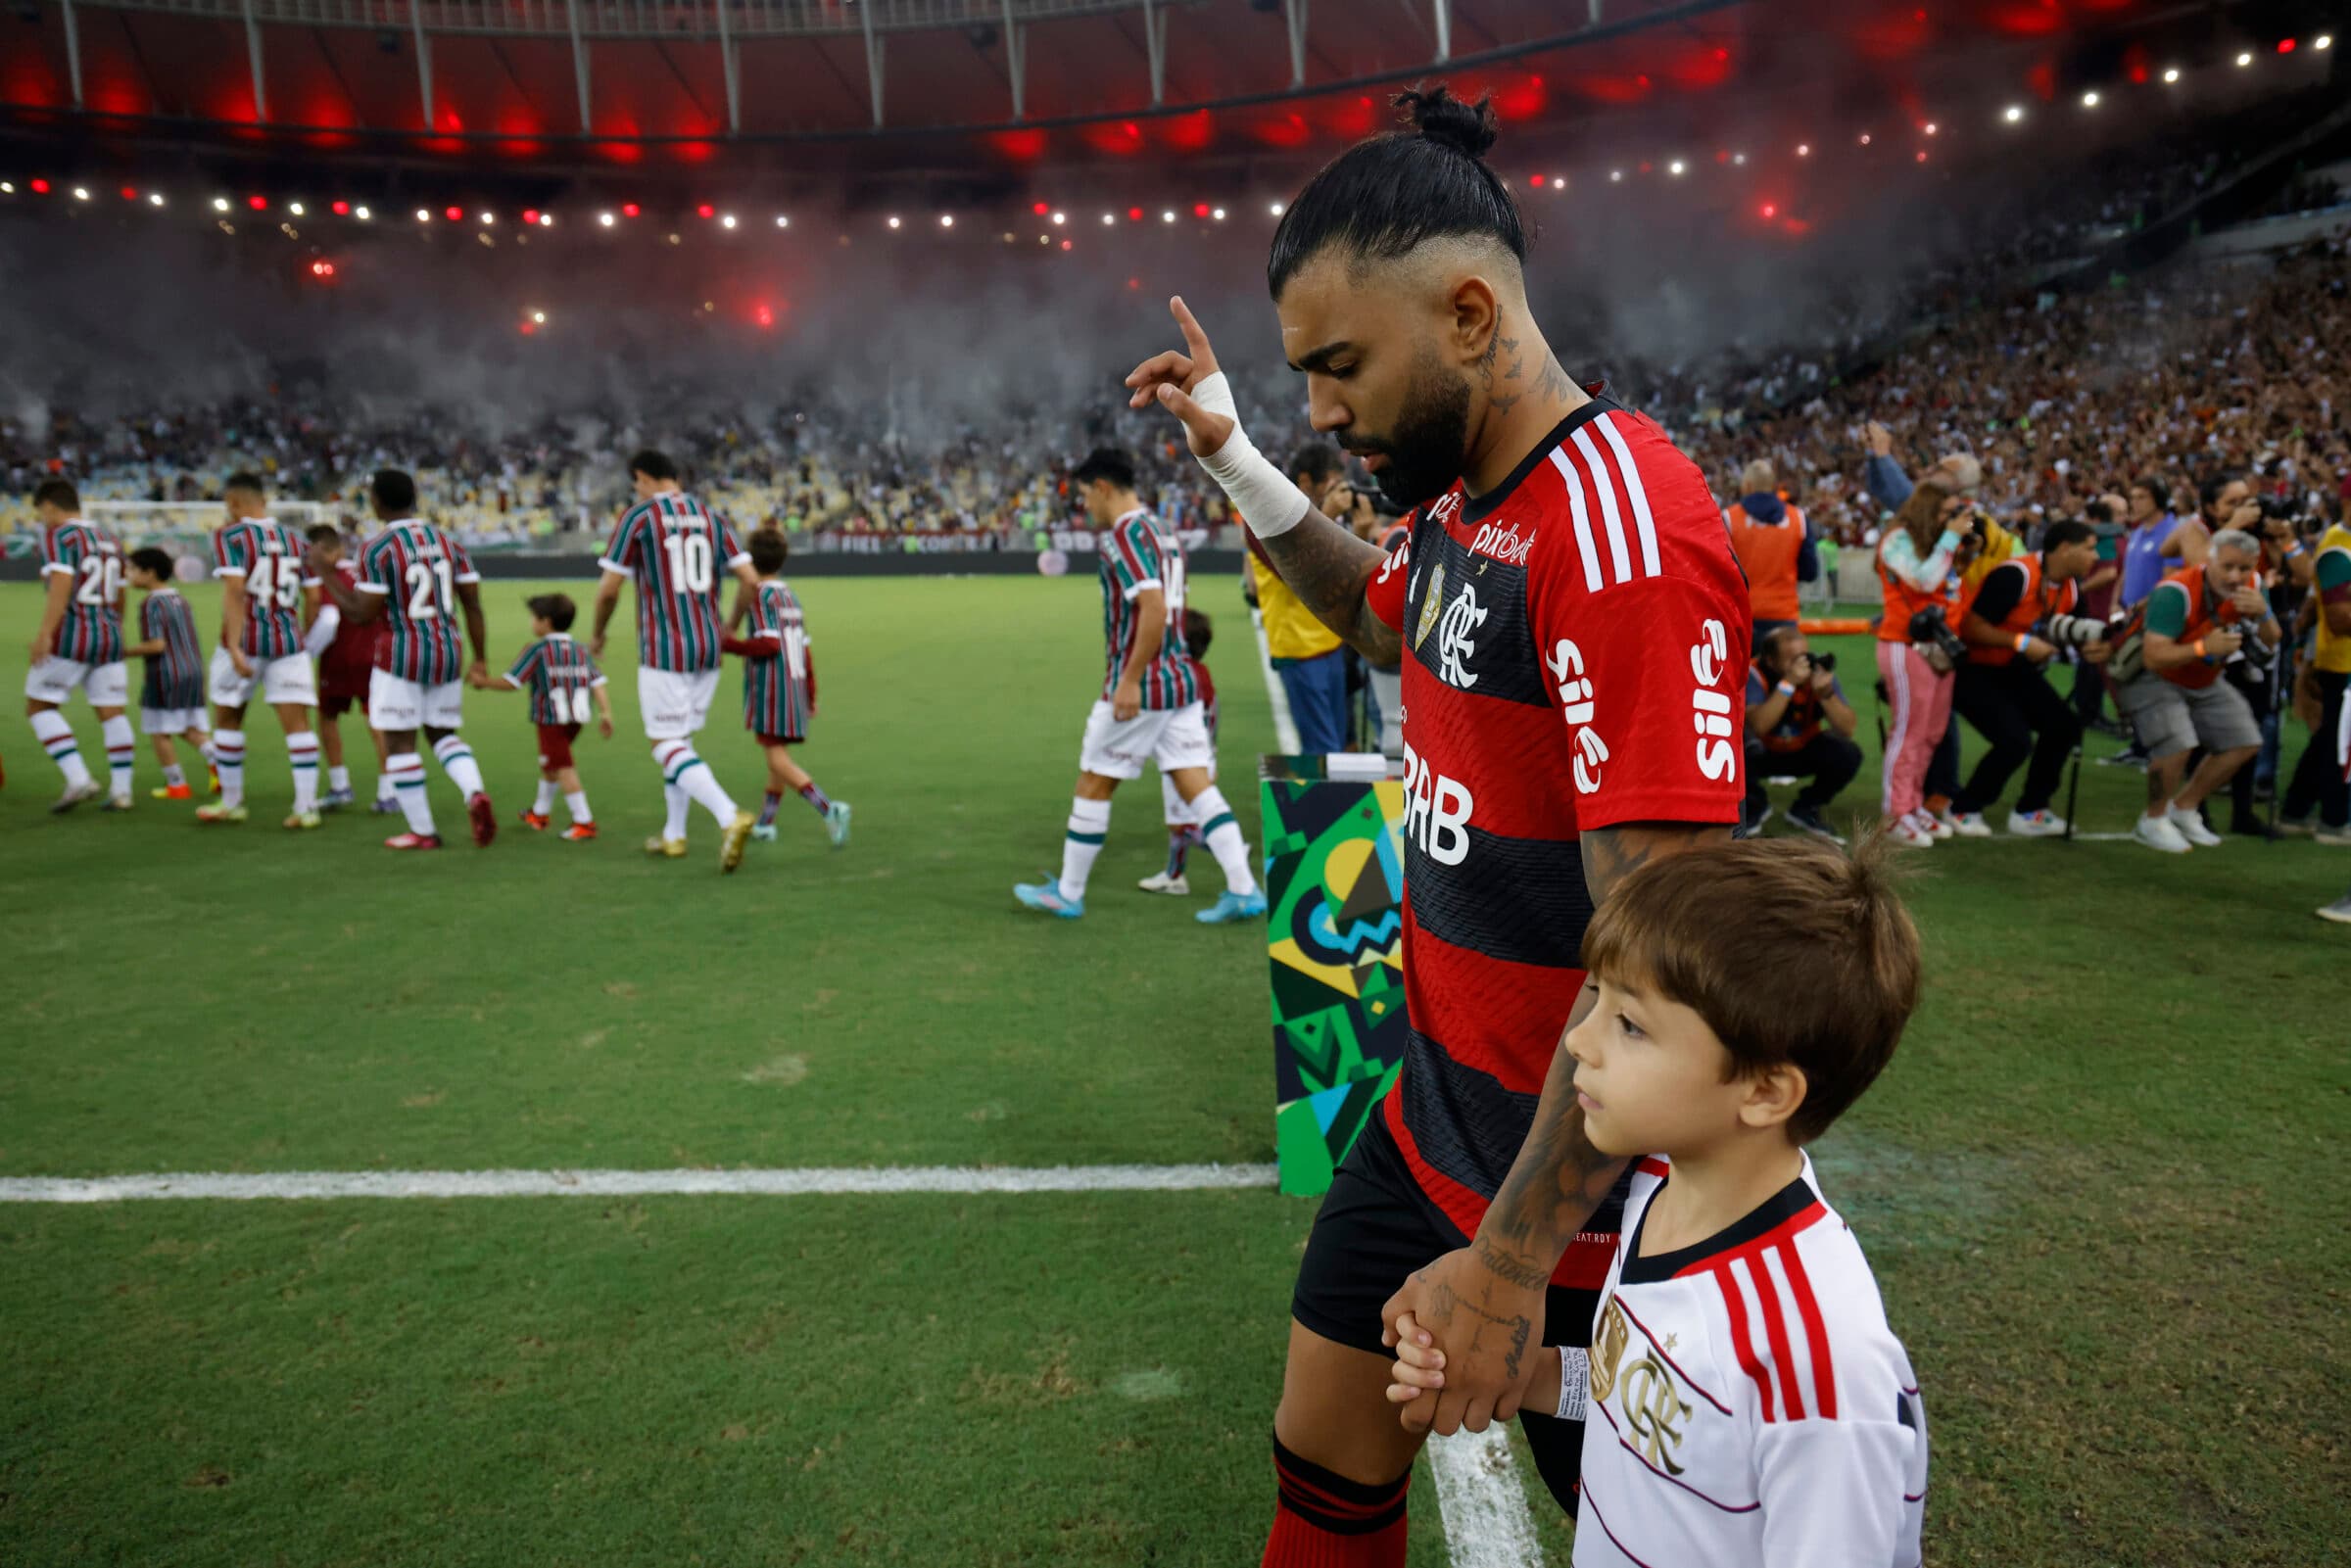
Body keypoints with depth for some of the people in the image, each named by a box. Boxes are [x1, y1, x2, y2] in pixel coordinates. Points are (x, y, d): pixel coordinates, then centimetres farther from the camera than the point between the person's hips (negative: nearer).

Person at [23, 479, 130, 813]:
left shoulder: (58, 536, -6)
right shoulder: (108, 539, 17)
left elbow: (60, 585, -18)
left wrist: (44, 634, -21)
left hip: (71, 636, -7)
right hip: (109, 636, 7)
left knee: (39, 707, 3)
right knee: (112, 713, 4)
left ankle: (79, 779, -9)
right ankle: (121, 790, 2)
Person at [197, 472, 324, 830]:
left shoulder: (230, 536, -4)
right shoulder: (296, 539, 9)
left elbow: (235, 590, -16)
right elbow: (313, 598, 9)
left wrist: (234, 647, -21)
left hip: (246, 640, -3)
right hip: (289, 641, 3)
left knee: (227, 720, 14)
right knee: (297, 722, -1)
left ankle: (232, 803, 23)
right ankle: (307, 806, -7)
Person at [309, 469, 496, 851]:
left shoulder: (376, 550, -11)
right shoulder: (449, 542, 5)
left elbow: (360, 614, -10)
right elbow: (473, 606, 4)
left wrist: (324, 575, 2)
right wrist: (480, 661, 9)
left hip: (401, 657, -5)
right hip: (448, 652, 5)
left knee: (400, 743, 6)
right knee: (443, 733, 18)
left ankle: (422, 831, 9)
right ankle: (475, 792, -10)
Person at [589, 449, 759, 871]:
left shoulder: (637, 518, -5)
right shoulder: (711, 518, 8)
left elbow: (609, 590, -6)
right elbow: (751, 581, 3)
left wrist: (597, 635, 11)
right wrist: (729, 627, 18)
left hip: (663, 651, -6)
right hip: (708, 648, 6)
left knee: (667, 746, -2)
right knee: (681, 739, 19)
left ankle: (729, 817, -23)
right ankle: (674, 835, 24)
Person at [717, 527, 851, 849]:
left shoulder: (760, 595, -7)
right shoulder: (791, 595, 15)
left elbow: (769, 644, -18)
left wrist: (728, 643, -10)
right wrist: (811, 695, 21)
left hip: (770, 686, -8)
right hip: (796, 682, 8)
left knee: (778, 757, -9)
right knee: (779, 753, 14)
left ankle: (828, 808, -25)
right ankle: (765, 823, 22)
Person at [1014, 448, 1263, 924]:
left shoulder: (1125, 535, -13)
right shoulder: (1163, 531, 15)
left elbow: (1154, 607, -24)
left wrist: (1130, 679, -22)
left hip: (1140, 687, -8)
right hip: (1181, 681, 8)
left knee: (1093, 785, 6)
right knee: (1197, 786, 6)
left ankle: (1067, 893, 18)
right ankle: (1244, 890, 0)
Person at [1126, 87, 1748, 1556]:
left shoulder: (1623, 528, -26)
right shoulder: (1462, 503, 4)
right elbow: (1380, 615, 29)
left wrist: (1512, 1258, -24)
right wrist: (1236, 460, 18)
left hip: (1578, 1176, -8)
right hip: (1433, 1115, 8)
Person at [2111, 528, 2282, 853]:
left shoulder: (2250, 590, -9)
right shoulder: (2176, 592, -31)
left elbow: (2272, 642, -7)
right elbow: (2153, 657, -35)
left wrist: (2264, 614, -26)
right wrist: (2203, 647, -48)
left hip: (2203, 681, 8)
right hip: (2150, 677, -8)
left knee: (2244, 743, 5)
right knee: (2178, 744, -27)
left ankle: (2183, 808, 22)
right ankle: (2153, 822, -3)